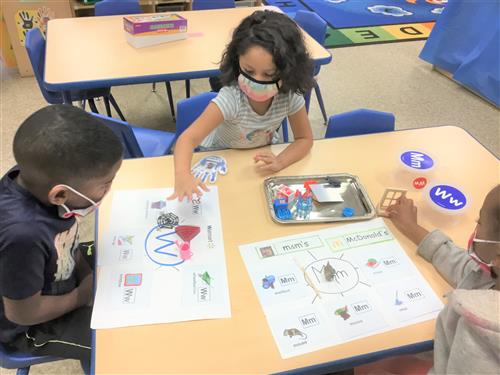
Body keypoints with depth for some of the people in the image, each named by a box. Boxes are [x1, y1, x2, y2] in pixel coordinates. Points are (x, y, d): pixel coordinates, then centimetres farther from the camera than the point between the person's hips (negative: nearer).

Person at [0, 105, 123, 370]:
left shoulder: (36, 179, -22)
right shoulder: (23, 234, -43)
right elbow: (23, 313, -27)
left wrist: (87, 273, -8)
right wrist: (82, 296, -14)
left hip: (60, 273, 7)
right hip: (33, 325, -6)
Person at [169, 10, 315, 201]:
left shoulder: (290, 97, -25)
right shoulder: (230, 99, -36)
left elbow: (304, 139, -12)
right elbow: (189, 137, -43)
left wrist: (279, 162, -32)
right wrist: (182, 175, -64)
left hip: (263, 154, 3)